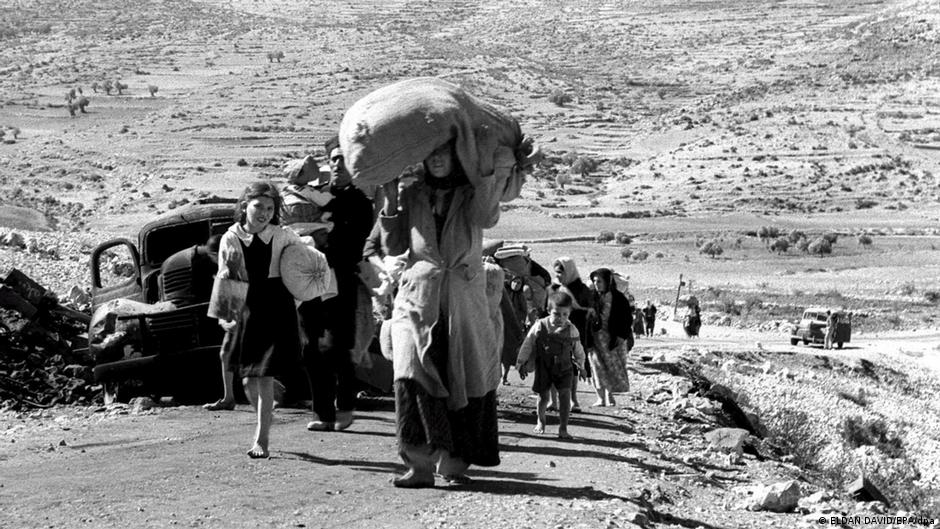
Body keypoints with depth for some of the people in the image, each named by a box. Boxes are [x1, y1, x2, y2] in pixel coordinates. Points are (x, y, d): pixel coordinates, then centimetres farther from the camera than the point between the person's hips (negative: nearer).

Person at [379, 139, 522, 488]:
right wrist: (390, 202, 2)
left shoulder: (472, 192, 7)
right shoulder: (413, 195, 13)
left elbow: (485, 217, -16)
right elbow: (393, 247, 12)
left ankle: (454, 462, 8)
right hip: (418, 297, 0)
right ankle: (420, 464, -19)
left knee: (465, 378, -1)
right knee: (414, 374, -16)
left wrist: (489, 170, -18)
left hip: (464, 299, 0)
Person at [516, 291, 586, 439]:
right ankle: (540, 421, 35)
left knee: (565, 394, -10)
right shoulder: (540, 327, -12)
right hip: (543, 368, 0)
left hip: (564, 368, 0)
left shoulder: (571, 330, -8)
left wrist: (581, 366, 18)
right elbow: (527, 346, -3)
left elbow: (578, 350, 8)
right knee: (543, 396, 7)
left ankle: (563, 428, -4)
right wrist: (521, 364, 1)